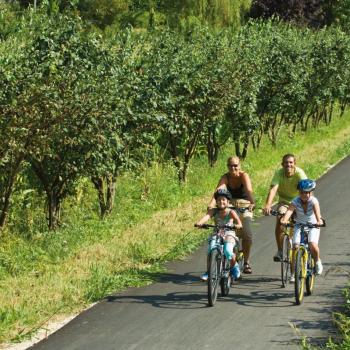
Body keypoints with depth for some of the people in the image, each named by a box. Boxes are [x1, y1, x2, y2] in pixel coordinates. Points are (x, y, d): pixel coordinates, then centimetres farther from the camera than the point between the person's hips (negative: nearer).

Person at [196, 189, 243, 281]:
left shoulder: (231, 212, -9)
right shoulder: (214, 211, -3)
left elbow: (239, 223, -21)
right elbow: (207, 216, -23)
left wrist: (237, 226, -46)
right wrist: (199, 223, -43)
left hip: (229, 235, -2)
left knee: (228, 251, -26)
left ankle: (234, 267, 6)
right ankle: (208, 272, -4)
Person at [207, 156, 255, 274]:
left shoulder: (244, 176, -16)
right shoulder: (225, 177, -12)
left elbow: (249, 190, -34)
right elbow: (219, 190, -29)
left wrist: (252, 203, -52)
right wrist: (212, 203, -46)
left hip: (244, 208, -2)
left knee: (247, 235, -17)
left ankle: (246, 262, 0)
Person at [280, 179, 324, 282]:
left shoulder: (314, 201, -21)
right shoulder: (295, 202, -19)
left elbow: (317, 211, -40)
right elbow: (289, 211, -37)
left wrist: (319, 221, -61)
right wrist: (284, 220, -58)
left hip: (313, 225, -1)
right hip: (299, 225, 2)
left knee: (313, 246, -24)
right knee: (295, 246, -17)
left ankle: (317, 261, 10)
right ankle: (293, 273, -5)